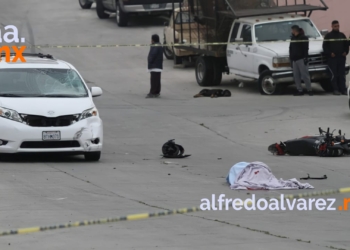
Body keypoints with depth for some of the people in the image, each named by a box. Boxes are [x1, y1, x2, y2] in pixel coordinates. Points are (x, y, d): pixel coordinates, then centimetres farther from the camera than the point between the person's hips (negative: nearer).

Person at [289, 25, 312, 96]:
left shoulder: (303, 38, -4)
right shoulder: (293, 38, 19)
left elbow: (306, 49, -10)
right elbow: (291, 49, 22)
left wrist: (306, 58, -17)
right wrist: (291, 59, 17)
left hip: (301, 59, -7)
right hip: (294, 60, 7)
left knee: (305, 75, -10)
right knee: (296, 76, 3)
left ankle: (309, 90, -6)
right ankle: (299, 90, 7)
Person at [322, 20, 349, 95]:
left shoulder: (342, 35, 14)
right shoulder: (328, 36, 2)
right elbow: (325, 46, -1)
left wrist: (345, 52, 5)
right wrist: (330, 53, -13)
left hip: (341, 57, 4)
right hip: (332, 58, -4)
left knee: (342, 74, 3)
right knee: (334, 74, -6)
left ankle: (343, 89, 3)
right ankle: (335, 90, -6)